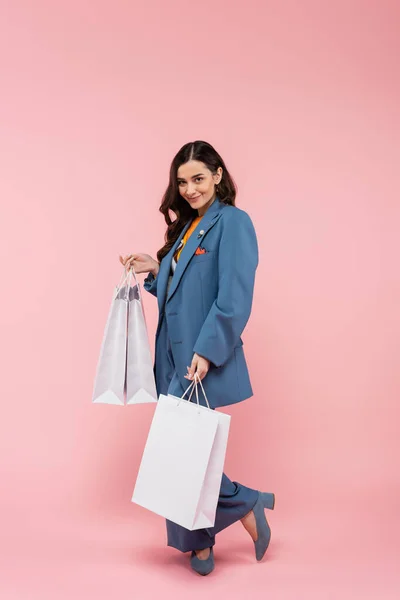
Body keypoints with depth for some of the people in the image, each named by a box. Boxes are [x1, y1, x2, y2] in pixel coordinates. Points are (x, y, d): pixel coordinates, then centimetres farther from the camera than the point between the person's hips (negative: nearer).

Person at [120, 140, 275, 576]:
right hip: (174, 355, 8)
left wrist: (206, 351, -23)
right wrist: (155, 270, 6)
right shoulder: (186, 226, 15)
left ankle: (245, 505, 13)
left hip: (203, 360, -8)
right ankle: (199, 543, 25)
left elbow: (234, 298, -19)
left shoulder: (232, 222, -11)